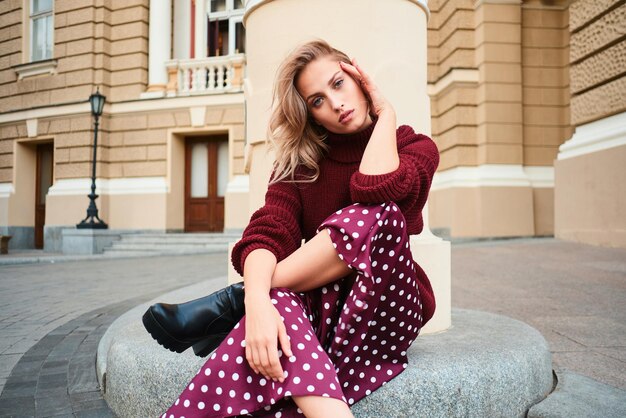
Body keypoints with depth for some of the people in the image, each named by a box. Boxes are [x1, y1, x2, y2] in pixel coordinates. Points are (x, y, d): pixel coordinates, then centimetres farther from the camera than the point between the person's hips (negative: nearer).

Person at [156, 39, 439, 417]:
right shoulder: (300, 160, 4)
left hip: (389, 306, 0)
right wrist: (258, 299, -34)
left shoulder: (416, 148, 0)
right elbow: (268, 232, -14)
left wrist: (386, 112, -8)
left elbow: (375, 187, -25)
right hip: (317, 304, 1)